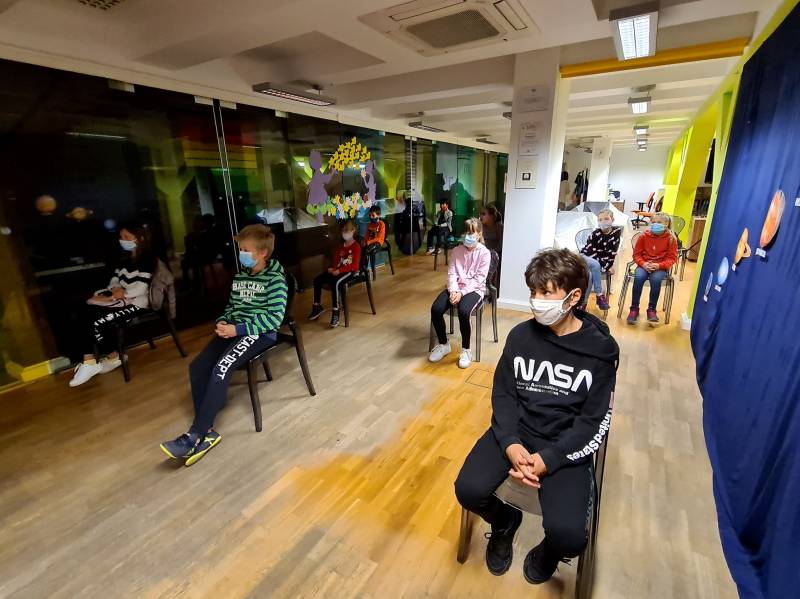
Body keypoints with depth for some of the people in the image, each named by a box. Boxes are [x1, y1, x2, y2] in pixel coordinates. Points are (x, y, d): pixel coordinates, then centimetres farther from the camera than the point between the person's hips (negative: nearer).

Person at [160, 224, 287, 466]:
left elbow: (274, 317, -16)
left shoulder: (275, 279, -8)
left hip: (259, 332, -8)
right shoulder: (239, 276, 16)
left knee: (221, 369, -27)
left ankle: (194, 436, -19)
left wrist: (238, 329, -20)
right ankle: (206, 432, -7)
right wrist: (222, 322, 3)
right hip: (234, 330, 8)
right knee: (197, 367, -11)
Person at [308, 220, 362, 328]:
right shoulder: (341, 246, 16)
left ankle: (335, 312, -29)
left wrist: (339, 270, -22)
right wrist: (333, 268, -6)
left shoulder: (356, 246, -8)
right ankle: (317, 306, 6)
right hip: (338, 269, 8)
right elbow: (336, 259, 16)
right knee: (317, 279, -7)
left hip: (350, 271, -8)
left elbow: (355, 265, -16)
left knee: (334, 283, -36)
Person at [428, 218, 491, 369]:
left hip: (474, 289, -4)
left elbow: (479, 279, -12)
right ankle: (443, 344, 2)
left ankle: (466, 350, -12)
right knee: (436, 309, -22)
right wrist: (453, 291, -16)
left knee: (463, 311, -36)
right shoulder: (457, 251, 8)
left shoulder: (484, 253, -5)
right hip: (456, 288, 4)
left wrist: (462, 293, -22)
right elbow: (452, 273, 2)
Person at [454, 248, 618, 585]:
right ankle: (504, 520, 19)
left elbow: (594, 421, -8)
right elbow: (503, 394, 1)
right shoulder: (521, 335, -2)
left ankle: (549, 550, 19)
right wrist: (511, 444, -16)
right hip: (516, 432, 2)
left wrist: (548, 459, -19)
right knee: (469, 490, -19)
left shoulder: (601, 349, -8)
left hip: (565, 445, -1)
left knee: (568, 535, -22)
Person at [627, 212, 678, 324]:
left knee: (655, 279, -33)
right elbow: (636, 254, 4)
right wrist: (643, 264, -15)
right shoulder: (644, 236, 3)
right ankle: (634, 308, -19)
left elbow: (672, 258, -3)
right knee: (638, 277, -31)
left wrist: (659, 265, -21)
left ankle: (652, 309, -15)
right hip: (644, 265, 1)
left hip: (661, 267, -1)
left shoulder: (671, 239, -1)